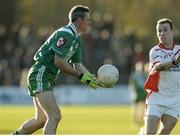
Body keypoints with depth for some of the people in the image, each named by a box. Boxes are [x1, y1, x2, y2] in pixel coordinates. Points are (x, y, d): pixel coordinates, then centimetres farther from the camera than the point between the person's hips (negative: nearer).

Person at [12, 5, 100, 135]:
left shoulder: (77, 40, 14)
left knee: (42, 119, 19)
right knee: (55, 116, -19)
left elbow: (78, 65, 14)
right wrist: (81, 76, -21)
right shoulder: (65, 34, -18)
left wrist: (93, 79, -3)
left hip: (47, 80, 11)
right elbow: (58, 61, -23)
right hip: (40, 76, -11)